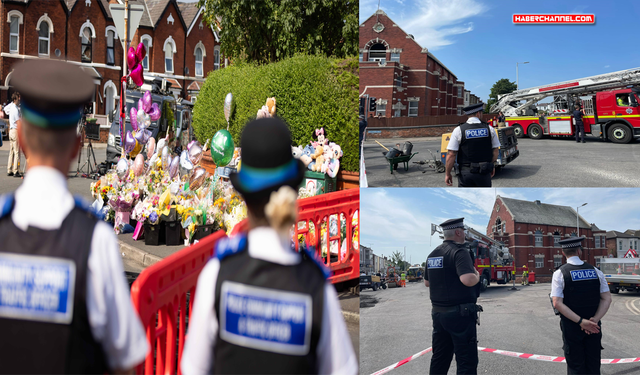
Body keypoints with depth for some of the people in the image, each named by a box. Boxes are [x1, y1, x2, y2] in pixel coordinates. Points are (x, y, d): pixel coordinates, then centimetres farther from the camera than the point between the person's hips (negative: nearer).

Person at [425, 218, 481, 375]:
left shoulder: (433, 254, 12)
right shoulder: (459, 252, -13)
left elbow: (427, 282, 22)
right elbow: (467, 279, -27)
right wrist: (477, 276, -7)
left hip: (438, 313, 8)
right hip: (460, 313, -8)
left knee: (439, 359, 14)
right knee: (467, 361, -4)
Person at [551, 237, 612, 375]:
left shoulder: (559, 274, -8)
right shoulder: (595, 271, 1)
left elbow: (557, 303, -16)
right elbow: (606, 299, -3)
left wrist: (581, 321, -16)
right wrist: (594, 320, -11)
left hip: (571, 327, -2)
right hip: (594, 327, 2)